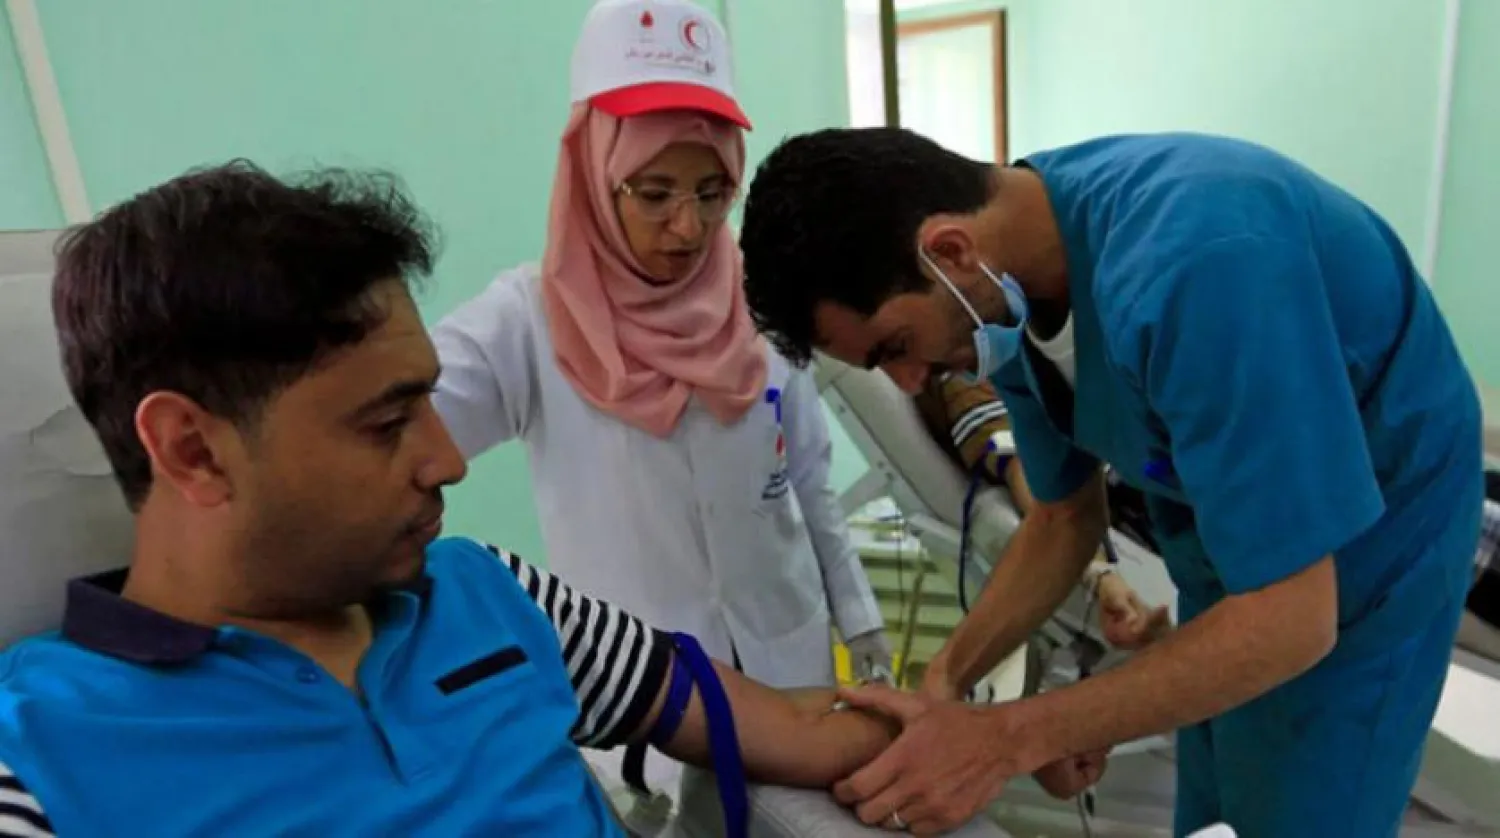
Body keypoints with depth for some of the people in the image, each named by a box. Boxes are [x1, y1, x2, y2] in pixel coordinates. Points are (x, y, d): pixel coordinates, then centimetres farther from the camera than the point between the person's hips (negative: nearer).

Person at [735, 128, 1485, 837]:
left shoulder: (1193, 261, -38)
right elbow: (1066, 516, -3)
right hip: (1233, 544, 6)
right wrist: (943, 683, -13)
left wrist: (1006, 738, -31)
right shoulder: (1008, 286, -13)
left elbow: (1289, 618, -33)